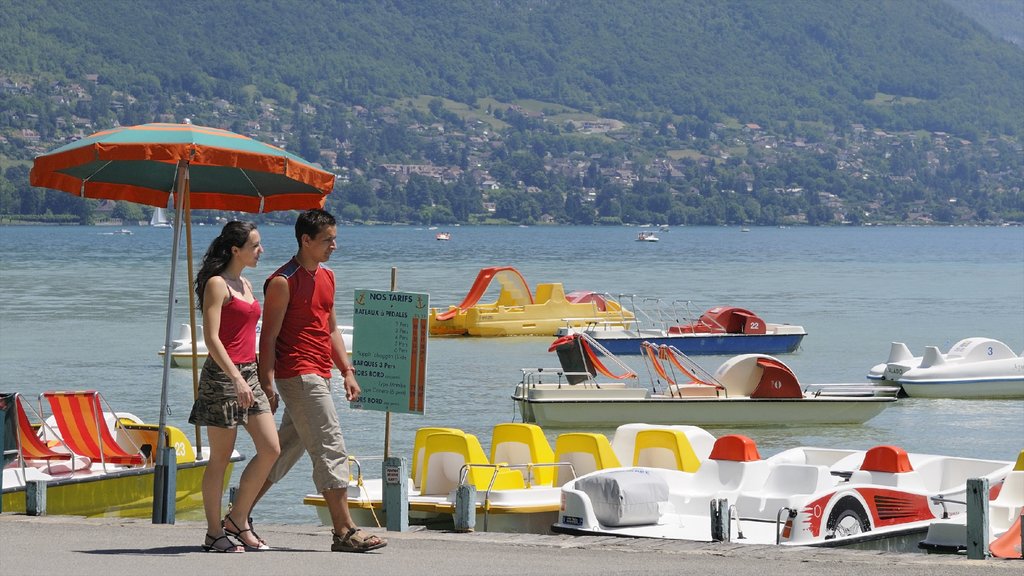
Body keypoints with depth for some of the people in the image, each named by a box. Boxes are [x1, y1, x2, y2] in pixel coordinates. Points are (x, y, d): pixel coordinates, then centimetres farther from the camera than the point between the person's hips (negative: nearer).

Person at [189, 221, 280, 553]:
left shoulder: (245, 285, 17)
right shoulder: (217, 284, -9)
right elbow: (211, 338, -17)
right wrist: (236, 378, -24)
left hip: (248, 373, 8)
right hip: (223, 374, -8)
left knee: (270, 449, 1)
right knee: (221, 457, -2)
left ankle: (238, 519, 12)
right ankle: (214, 534, 5)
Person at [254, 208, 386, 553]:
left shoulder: (326, 277, 17)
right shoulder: (283, 282, -10)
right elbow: (269, 337, -12)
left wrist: (347, 372, 17)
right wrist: (267, 385, -16)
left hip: (318, 377, 9)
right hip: (298, 375, -9)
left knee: (287, 450, 12)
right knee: (331, 450, -11)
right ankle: (345, 531, -10)